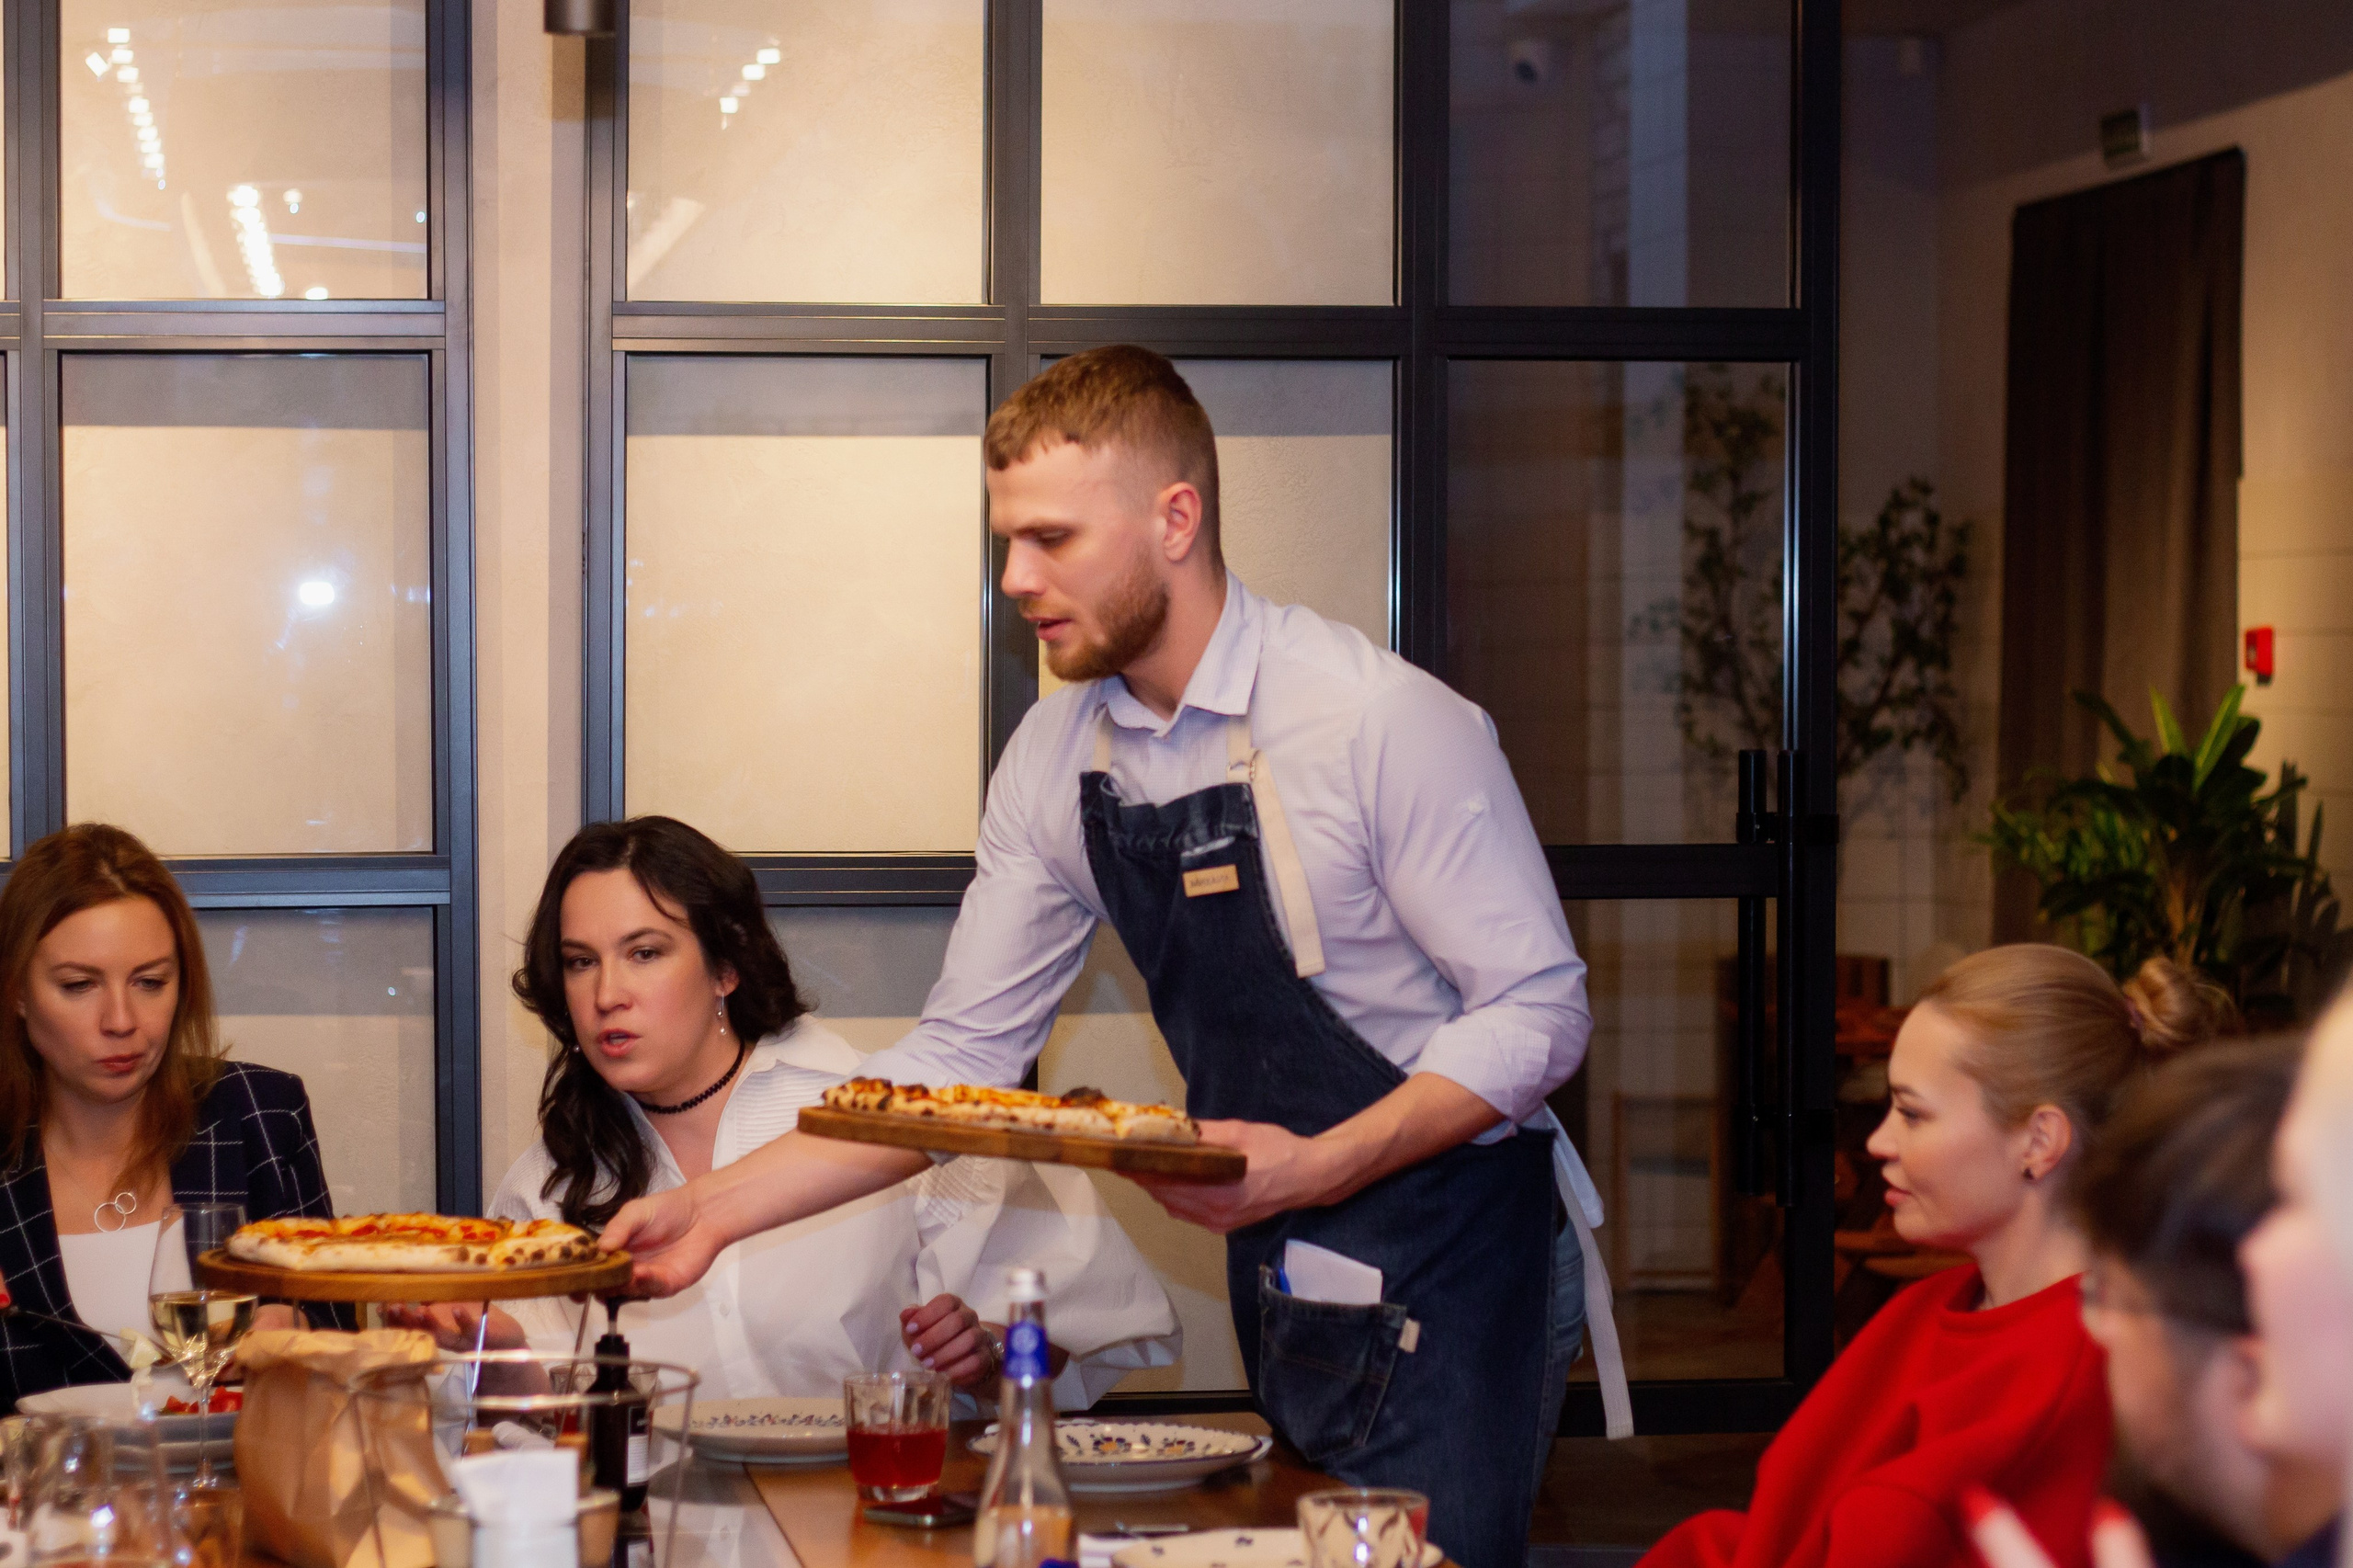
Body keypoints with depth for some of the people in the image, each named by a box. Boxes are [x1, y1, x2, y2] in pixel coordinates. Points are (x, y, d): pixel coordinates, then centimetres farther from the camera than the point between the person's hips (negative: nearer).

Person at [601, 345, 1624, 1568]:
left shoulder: (1383, 722, -18)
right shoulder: (1058, 758, 2)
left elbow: (1537, 1017, -16)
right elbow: (957, 1058, 5)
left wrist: (1316, 1165, -27)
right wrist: (712, 1210, -3)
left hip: (1446, 1262, -6)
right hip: (1278, 1271, 6)